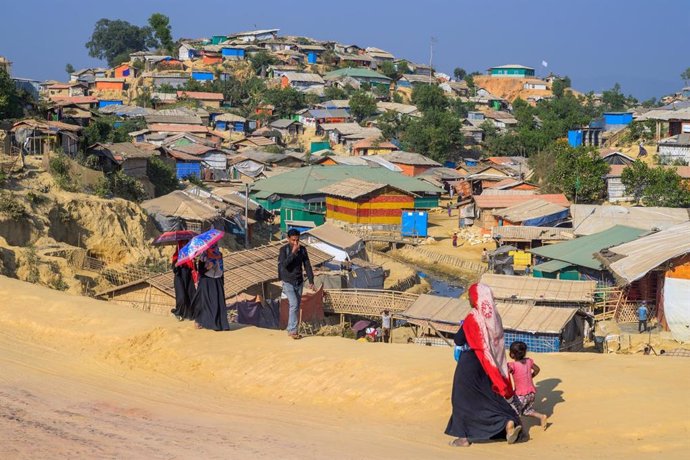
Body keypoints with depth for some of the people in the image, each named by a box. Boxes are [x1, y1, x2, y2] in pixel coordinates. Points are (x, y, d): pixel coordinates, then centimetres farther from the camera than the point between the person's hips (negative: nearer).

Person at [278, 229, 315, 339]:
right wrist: (293, 252, -27)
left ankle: (291, 330, 15)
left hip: (299, 282, 4)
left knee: (297, 307, 6)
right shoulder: (284, 250, -10)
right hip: (288, 282, -4)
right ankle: (293, 330, -15)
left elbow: (307, 265, 2)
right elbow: (284, 264, -23)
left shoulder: (302, 249, 0)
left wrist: (311, 281, -3)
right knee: (294, 304, -17)